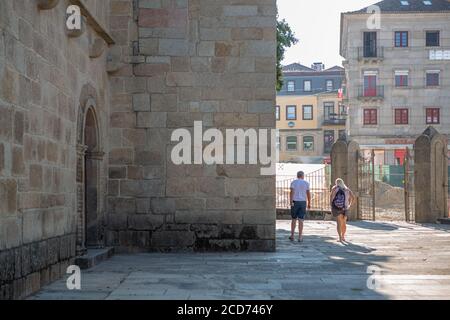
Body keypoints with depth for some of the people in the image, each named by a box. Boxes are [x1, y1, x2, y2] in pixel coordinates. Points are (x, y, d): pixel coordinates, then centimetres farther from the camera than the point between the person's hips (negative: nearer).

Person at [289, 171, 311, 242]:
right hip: (303, 202, 0)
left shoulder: (294, 182, 1)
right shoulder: (306, 183, 4)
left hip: (295, 202, 0)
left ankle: (292, 235, 15)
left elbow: (292, 192, -11)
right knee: (301, 220, 0)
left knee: (294, 219, 12)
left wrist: (291, 202, -16)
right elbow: (308, 194, 2)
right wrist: (309, 203, 9)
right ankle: (300, 237, -2)